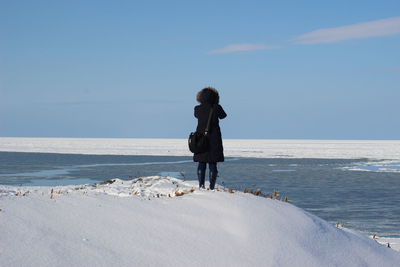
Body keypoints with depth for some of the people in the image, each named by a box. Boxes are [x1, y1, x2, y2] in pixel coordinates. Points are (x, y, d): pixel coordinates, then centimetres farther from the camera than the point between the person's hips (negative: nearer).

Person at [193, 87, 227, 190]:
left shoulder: (197, 109, -3)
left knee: (201, 164, 10)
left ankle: (201, 184, 1)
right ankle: (212, 187, 0)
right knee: (213, 164, 3)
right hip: (214, 139, -2)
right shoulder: (216, 108, -9)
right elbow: (223, 116, 12)